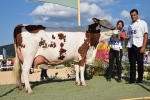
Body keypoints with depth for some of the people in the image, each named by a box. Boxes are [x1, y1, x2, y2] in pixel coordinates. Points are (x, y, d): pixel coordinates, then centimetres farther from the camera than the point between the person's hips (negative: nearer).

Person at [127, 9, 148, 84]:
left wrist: (143, 47, -12)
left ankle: (140, 79, 10)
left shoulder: (142, 23, 4)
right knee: (132, 63, 5)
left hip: (139, 46, -5)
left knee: (140, 63, 1)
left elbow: (146, 35, -3)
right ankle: (132, 79, 10)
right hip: (130, 46, 5)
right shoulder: (130, 25, 19)